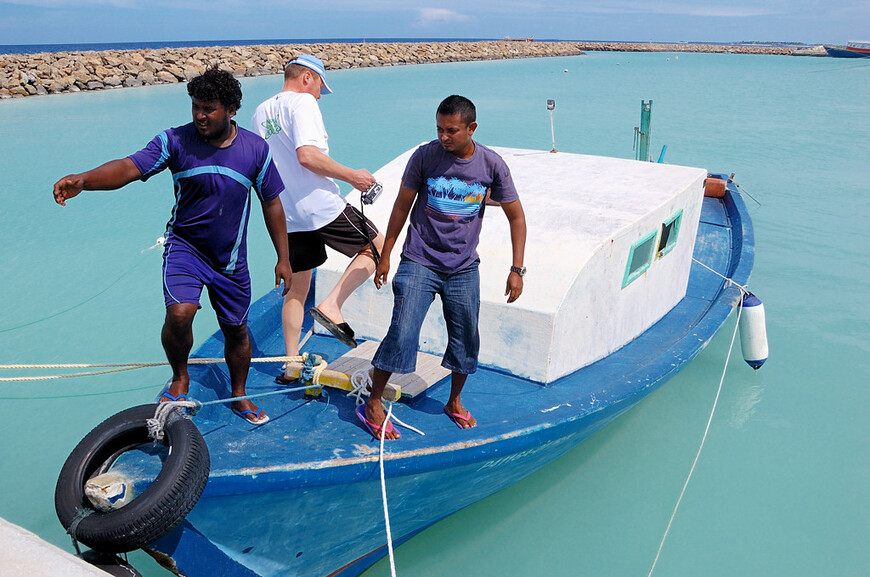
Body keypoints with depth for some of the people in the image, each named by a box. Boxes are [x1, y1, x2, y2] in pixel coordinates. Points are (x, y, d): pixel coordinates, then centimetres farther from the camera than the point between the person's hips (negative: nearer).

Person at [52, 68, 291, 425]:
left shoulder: (255, 149, -6)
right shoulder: (175, 141, -11)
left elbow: (271, 203, 2)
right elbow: (130, 167, -24)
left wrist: (283, 258, 3)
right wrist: (83, 180, -44)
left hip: (231, 258, 2)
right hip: (185, 245, -1)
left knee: (236, 330, 12)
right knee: (179, 314, -24)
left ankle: (239, 396, 37)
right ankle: (180, 377, 8)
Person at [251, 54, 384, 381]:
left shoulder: (260, 113, 18)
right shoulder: (302, 102, -7)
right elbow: (307, 155, -22)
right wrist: (351, 176, -14)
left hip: (286, 215, 8)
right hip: (321, 206, -8)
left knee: (296, 290, 16)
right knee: (377, 247, 9)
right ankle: (331, 306, -7)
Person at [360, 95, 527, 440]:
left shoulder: (492, 165, -6)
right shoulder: (425, 156, -9)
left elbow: (516, 216, 3)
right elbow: (402, 205, 3)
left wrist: (517, 269, -3)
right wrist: (385, 254, 5)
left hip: (464, 269, 3)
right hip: (419, 263, -2)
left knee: (467, 341, 10)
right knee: (402, 335, -11)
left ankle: (454, 402, 34)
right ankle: (372, 406, 5)